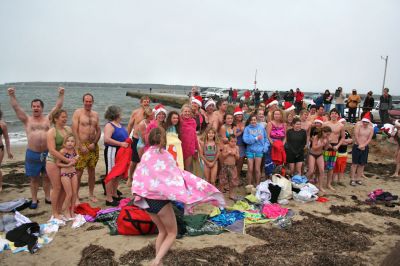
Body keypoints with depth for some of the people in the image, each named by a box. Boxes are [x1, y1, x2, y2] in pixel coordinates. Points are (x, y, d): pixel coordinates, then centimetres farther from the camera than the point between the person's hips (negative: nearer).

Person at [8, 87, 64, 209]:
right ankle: (34, 200, 21)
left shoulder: (48, 118, 6)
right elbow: (16, 107, -3)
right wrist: (12, 95, -15)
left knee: (46, 177, 12)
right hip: (32, 154, 0)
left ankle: (47, 197, 25)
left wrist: (61, 95, -10)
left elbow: (58, 106, 0)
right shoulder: (27, 120, 5)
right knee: (34, 178, 9)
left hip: (47, 153, 1)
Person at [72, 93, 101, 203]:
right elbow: (74, 130, -8)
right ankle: (76, 196, 7)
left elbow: (99, 131, 11)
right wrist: (80, 146, -14)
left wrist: (94, 143, -4)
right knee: (78, 172, -5)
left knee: (92, 170, 11)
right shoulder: (78, 112, -2)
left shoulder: (95, 114, 12)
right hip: (81, 145, -4)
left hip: (93, 146, 5)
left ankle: (91, 194, 23)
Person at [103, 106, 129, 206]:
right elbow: (107, 139, -26)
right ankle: (108, 198, 3)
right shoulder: (109, 125, -13)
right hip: (112, 151, -9)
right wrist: (121, 143, -25)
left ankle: (114, 194, 29)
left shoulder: (119, 125, 14)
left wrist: (127, 141, 7)